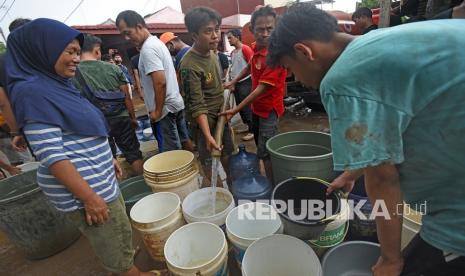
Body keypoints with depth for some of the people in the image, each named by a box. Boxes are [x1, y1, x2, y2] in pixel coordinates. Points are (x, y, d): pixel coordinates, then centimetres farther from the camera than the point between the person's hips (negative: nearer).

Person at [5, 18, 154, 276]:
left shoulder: (58, 84, 8)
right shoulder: (33, 92, -19)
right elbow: (51, 156, -23)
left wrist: (107, 159, 20)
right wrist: (90, 198, -22)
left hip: (100, 179, 9)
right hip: (81, 187, -9)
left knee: (121, 232, 26)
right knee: (114, 247, 11)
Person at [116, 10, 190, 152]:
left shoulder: (148, 49, -17)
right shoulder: (157, 42, 13)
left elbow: (160, 82, -25)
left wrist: (158, 111, -17)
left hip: (166, 107, -10)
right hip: (176, 102, 10)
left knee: (172, 150, -1)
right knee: (184, 141, 17)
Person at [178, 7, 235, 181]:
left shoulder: (211, 52, 0)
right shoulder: (189, 66, -25)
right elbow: (196, 105, -28)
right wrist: (207, 135, -34)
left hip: (220, 113, 8)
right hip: (204, 119, -8)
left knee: (228, 152, 21)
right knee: (208, 158, 7)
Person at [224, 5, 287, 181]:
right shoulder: (255, 48, 0)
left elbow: (262, 88, -26)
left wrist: (235, 110, -25)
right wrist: (233, 82, 12)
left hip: (269, 109, -8)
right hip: (256, 107, 8)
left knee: (265, 153, -7)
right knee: (262, 148, 20)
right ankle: (268, 182, 39)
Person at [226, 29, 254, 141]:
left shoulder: (245, 49, -10)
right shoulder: (232, 52, 14)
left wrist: (252, 82, -17)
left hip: (245, 82, -8)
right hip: (236, 83, 8)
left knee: (246, 107, -5)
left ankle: (252, 130, 5)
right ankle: (246, 126, 26)